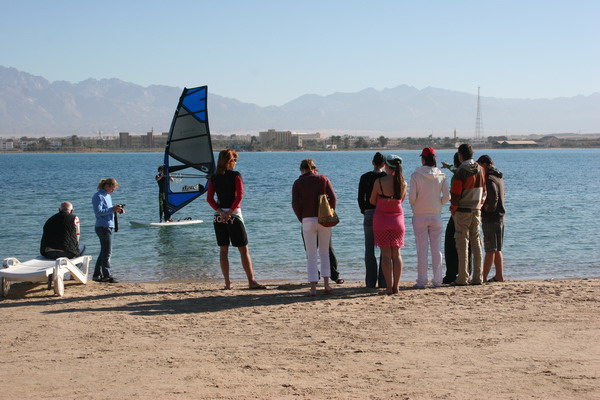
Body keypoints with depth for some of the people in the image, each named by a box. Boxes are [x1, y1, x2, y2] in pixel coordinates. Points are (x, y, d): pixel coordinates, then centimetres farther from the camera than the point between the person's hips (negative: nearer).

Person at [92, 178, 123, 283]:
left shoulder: (107, 195, 17)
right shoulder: (98, 196, -11)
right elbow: (98, 212, -19)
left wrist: (116, 209, 4)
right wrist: (112, 209, -23)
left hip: (109, 226, 10)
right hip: (103, 227, -10)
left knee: (104, 252, 13)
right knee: (107, 252, -6)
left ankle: (97, 275, 19)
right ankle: (107, 275, -2)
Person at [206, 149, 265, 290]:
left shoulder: (214, 178, 5)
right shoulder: (235, 175, -6)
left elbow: (209, 198, -2)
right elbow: (239, 195, -16)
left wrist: (221, 212, -9)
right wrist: (230, 213, -14)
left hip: (219, 216, 4)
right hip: (234, 215, -4)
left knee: (223, 249, 9)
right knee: (244, 249, 2)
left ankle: (227, 283, 7)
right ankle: (251, 281, 1)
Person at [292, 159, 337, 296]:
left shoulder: (298, 183, 2)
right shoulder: (323, 179, 5)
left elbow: (295, 204, -5)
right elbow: (333, 198, -2)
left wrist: (302, 219, 6)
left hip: (308, 220, -1)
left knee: (311, 255, 3)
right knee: (324, 253, 14)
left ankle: (313, 288, -1)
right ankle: (326, 284, 9)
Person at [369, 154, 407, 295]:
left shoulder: (379, 181, -13)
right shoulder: (403, 183, -3)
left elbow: (372, 201, -1)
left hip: (381, 218, -3)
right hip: (397, 219, 3)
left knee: (386, 254, 0)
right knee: (396, 254, 9)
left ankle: (389, 287, -2)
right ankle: (396, 286, 7)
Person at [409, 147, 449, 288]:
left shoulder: (416, 175, -9)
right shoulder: (441, 175, 0)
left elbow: (412, 197, -12)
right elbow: (447, 196, -5)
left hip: (419, 216, -2)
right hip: (436, 216, 2)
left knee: (422, 249, 1)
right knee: (436, 249, 8)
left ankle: (422, 280, 3)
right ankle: (437, 280, 10)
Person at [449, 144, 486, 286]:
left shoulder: (461, 171, -14)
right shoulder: (480, 169, 6)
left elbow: (455, 193, -14)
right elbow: (483, 190, 13)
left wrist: (453, 209, -1)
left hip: (462, 211, -6)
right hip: (476, 210, 6)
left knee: (462, 244, -3)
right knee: (476, 243, 9)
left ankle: (462, 278, -3)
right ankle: (478, 277, 9)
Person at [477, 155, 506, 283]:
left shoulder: (489, 179, -14)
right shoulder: (499, 178, 15)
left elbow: (493, 196, -26)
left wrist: (489, 209, -12)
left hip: (490, 218, -9)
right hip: (500, 216, 9)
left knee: (490, 250, -8)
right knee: (497, 249, 13)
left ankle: (483, 277, -5)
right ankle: (499, 276, 15)